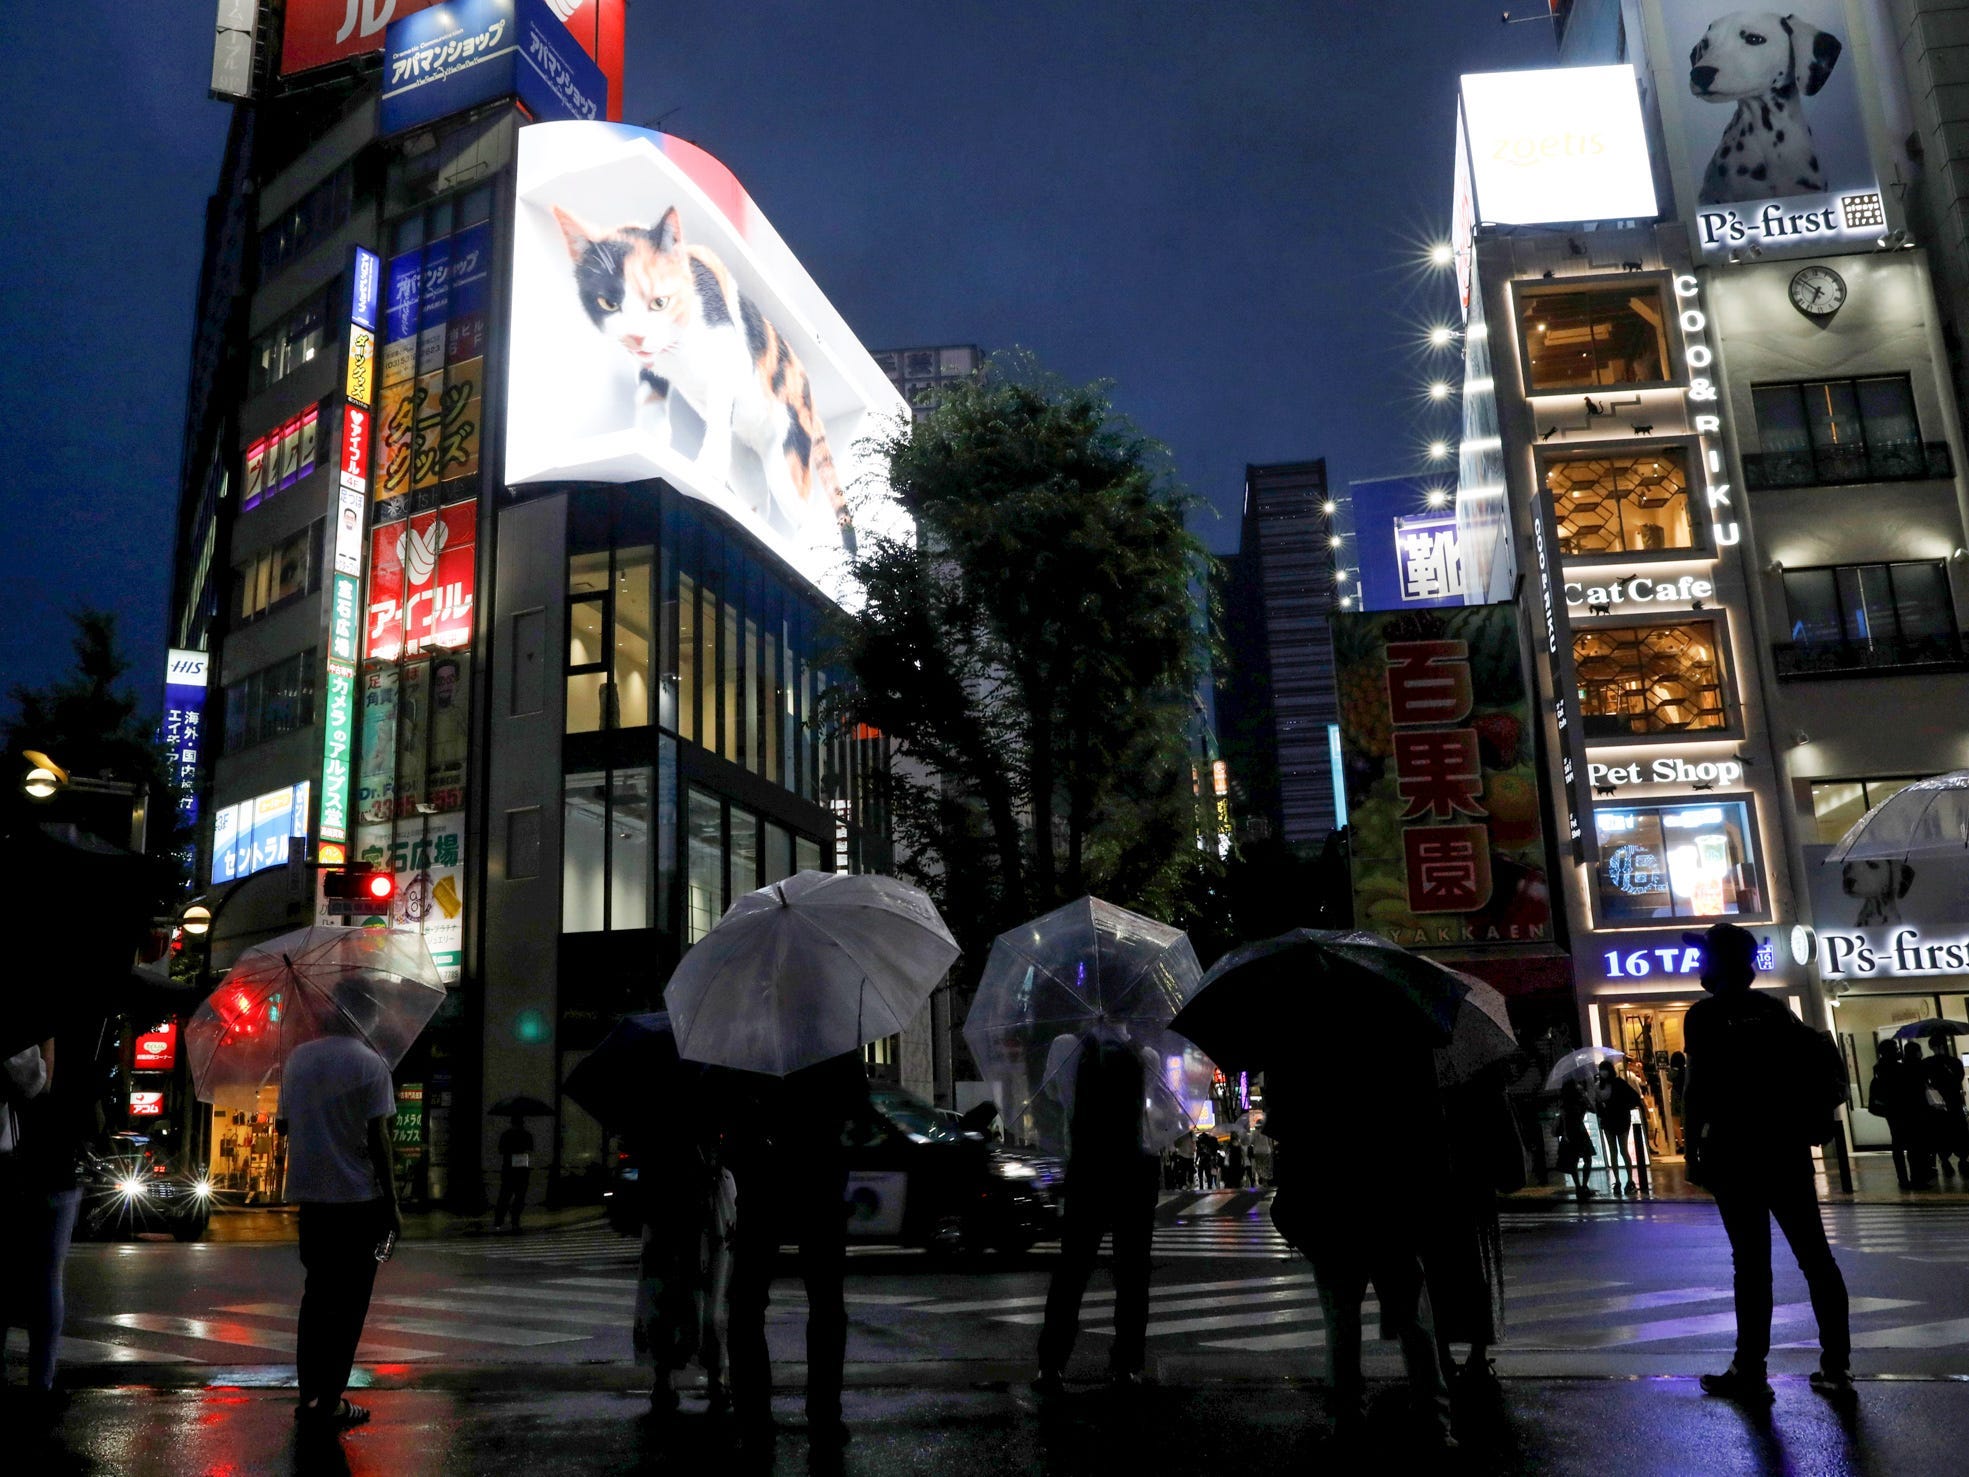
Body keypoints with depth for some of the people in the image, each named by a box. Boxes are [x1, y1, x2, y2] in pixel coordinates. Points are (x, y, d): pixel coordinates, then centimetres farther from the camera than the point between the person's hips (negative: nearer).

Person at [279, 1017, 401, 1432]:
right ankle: (329, 1402, 4)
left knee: (317, 1293, 17)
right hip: (359, 1196, -5)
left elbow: (284, 1124, 11)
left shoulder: (296, 1059, 6)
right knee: (349, 1300, 3)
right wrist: (392, 1204, -8)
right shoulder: (370, 1064, -11)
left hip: (309, 1194, 5)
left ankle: (309, 1394, 19)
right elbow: (377, 1138, -14)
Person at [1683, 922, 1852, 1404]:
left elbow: (1700, 1087, -11)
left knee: (1751, 1260, -4)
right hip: (1787, 1143, 5)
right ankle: (1836, 1367, 11)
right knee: (1814, 1253, 8)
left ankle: (1751, 1371, 0)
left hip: (1736, 1148, -5)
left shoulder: (1705, 1014, -6)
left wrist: (1693, 1150, -7)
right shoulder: (1775, 1008, 11)